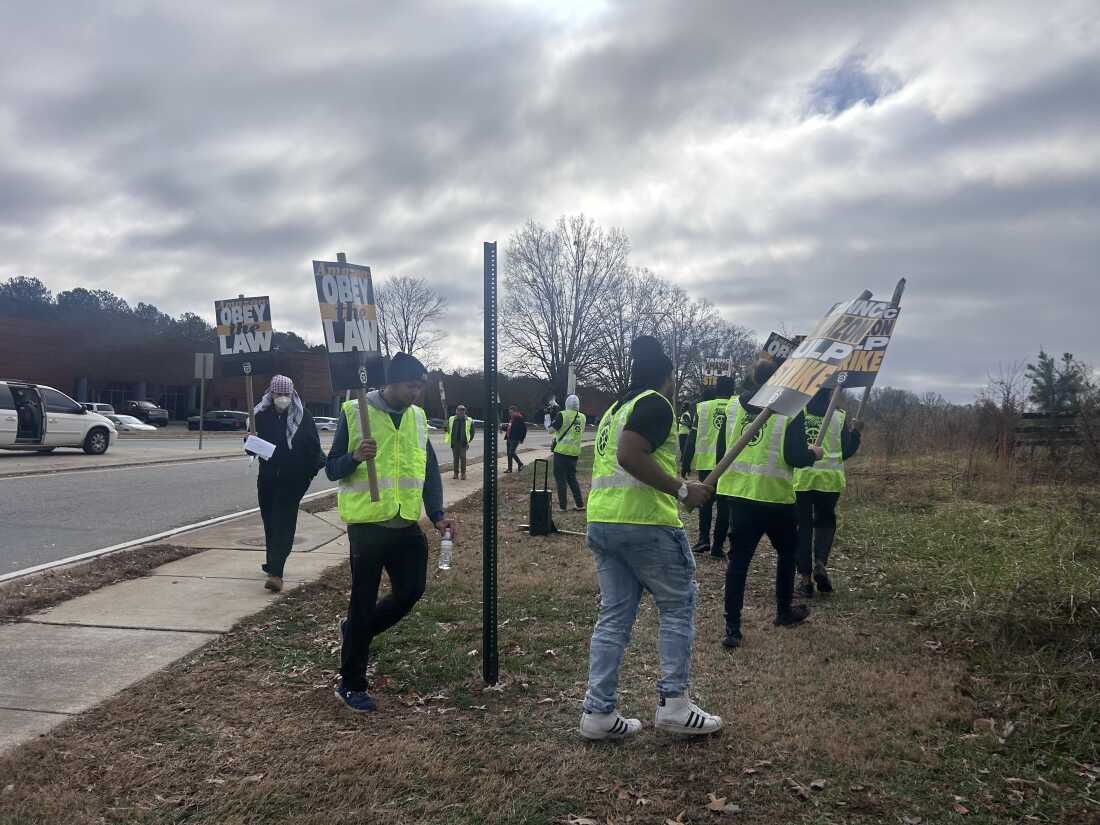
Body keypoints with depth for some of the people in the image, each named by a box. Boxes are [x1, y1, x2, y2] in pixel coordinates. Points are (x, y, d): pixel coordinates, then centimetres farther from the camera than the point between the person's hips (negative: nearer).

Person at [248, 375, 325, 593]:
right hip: (267, 477, 4)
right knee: (269, 520, 15)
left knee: (284, 524, -8)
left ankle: (276, 573, -12)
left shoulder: (302, 416, -5)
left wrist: (312, 469, -13)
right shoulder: (262, 415, 2)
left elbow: (314, 445, -3)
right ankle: (273, 563, 33)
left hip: (294, 479, -4)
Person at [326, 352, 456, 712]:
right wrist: (355, 457, -26)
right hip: (368, 523, -5)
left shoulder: (417, 417, 8)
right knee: (364, 600, 2)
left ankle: (356, 630, 33)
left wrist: (437, 514, 0)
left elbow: (430, 470, 12)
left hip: (407, 524, 5)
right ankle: (351, 685, 18)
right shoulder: (355, 413, -8)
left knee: (410, 591, 6)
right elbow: (332, 469, -5)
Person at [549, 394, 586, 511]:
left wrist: (553, 420, 4)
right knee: (572, 477, 17)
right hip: (575, 452, 5)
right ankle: (580, 504, 13)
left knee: (560, 478, 3)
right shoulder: (582, 417, 7)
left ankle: (562, 506, 2)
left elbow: (551, 430, -12)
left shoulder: (562, 415, -10)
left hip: (562, 451, -5)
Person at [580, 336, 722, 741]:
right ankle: (673, 703, 8)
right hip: (644, 522, -8)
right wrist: (681, 489, -17)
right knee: (678, 605, 7)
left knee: (614, 615, 10)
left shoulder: (615, 408, 21)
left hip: (600, 522, 8)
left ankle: (598, 712, 9)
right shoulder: (655, 403, -6)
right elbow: (630, 455, -21)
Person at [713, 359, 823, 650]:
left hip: (737, 492, 3)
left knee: (739, 557, 5)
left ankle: (732, 628, 1)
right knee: (787, 551, 21)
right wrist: (813, 454, 6)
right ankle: (784, 611, 34)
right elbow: (795, 457, -15)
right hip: (775, 495, -3)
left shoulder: (733, 405, 3)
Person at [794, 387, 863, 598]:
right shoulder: (839, 417, -1)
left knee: (803, 525, 7)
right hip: (829, 477, 0)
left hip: (801, 476, 0)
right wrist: (856, 432, 16)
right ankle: (821, 563, -6)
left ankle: (806, 578, 6)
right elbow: (846, 452, 2)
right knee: (825, 521, 18)